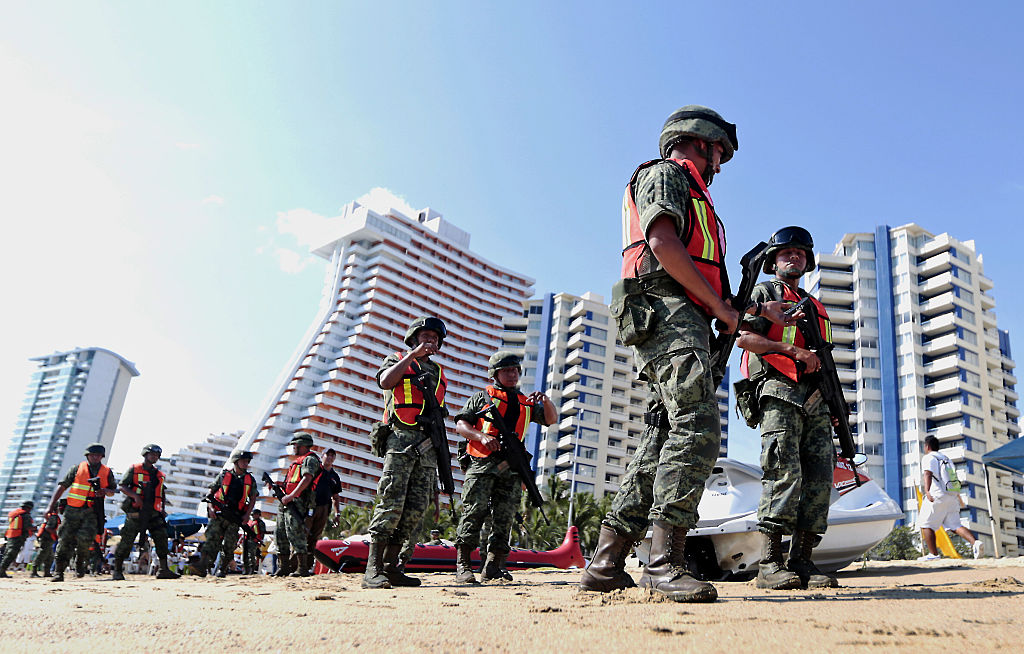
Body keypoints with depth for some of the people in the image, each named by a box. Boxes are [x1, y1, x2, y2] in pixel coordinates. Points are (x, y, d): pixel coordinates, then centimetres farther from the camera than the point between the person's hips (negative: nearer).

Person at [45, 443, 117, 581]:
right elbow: (62, 486, 8)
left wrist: (105, 491, -5)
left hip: (92, 512, 0)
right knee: (65, 540, -3)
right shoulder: (77, 469, 8)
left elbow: (112, 491, 20)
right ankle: (59, 572, 4)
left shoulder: (107, 472, 12)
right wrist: (51, 506, 1)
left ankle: (80, 562, 9)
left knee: (85, 537, -18)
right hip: (73, 510, 0)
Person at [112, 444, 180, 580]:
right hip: (135, 512, -4)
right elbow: (122, 486, -4)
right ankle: (117, 570, 13)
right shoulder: (134, 469, 3)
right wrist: (135, 496, -20)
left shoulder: (160, 475, 19)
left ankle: (164, 570, -2)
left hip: (153, 513, 5)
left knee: (162, 538, -5)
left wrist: (162, 510, 13)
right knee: (127, 541, -1)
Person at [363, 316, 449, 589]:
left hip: (428, 445, 6)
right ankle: (373, 569, -16)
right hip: (401, 439, -6)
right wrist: (413, 354, -7)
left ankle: (391, 567, 4)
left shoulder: (439, 373, 26)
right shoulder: (396, 360, 12)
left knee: (416, 508, -1)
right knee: (392, 503, -15)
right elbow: (385, 382, -12)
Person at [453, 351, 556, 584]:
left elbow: (551, 419, 16)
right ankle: (462, 566, -7)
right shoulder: (482, 396, 14)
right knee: (474, 512, -11)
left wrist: (545, 400, -4)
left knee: (504, 519, 0)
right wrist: (482, 436, -12)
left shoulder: (526, 404, 24)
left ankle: (491, 569, 4)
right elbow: (461, 425, 5)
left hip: (511, 469, 4)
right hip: (482, 463, -3)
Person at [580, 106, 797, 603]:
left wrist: (756, 311, 32)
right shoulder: (664, 174, 6)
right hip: (668, 315, -10)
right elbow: (662, 242, -13)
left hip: (680, 321, 10)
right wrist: (720, 305, -11)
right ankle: (664, 563, -26)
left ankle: (606, 565, 1)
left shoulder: (690, 194, 36)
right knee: (697, 428, -21)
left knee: (664, 441, 2)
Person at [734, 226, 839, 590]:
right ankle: (769, 565, -17)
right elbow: (744, 337, -4)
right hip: (779, 393, -7)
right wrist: (792, 349, -11)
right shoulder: (764, 292, 12)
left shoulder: (815, 307, 31)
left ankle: (802, 561, -1)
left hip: (815, 401, 7)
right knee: (784, 472, -17)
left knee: (820, 477, -4)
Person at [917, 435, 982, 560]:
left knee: (925, 524, 1)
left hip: (937, 495, -7)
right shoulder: (946, 458, 24)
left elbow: (927, 474, -17)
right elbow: (953, 478, 27)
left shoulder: (928, 458, 0)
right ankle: (975, 543, -21)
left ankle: (933, 554, -5)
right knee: (955, 525, 3)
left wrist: (927, 491, -30)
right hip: (952, 496, 7)